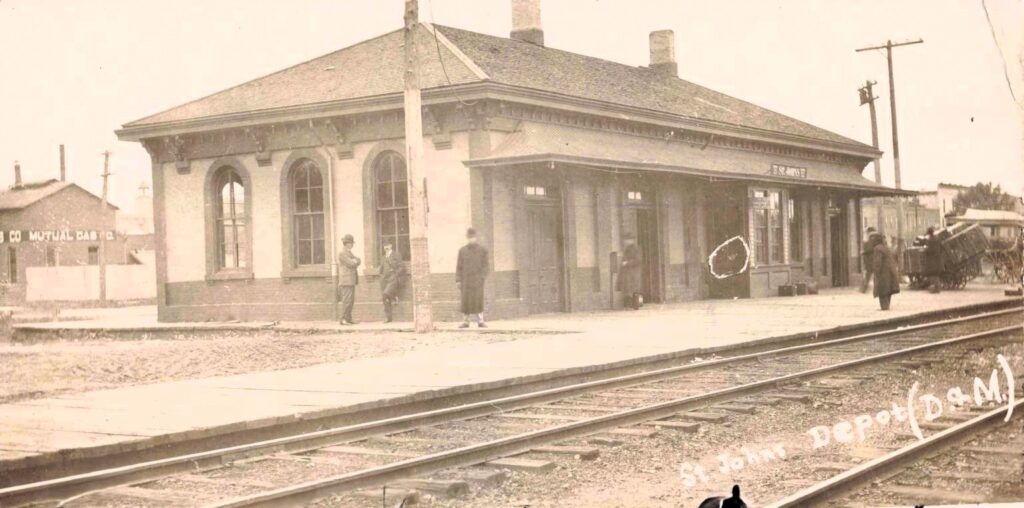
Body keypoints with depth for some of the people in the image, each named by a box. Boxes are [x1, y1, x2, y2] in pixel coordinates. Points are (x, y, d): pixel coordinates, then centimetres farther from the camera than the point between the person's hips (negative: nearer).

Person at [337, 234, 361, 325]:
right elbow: (351, 264, -17)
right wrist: (356, 261, 2)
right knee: (347, 300, -12)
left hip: (351, 280, 10)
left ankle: (348, 319, 10)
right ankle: (343, 319, -12)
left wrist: (355, 261, -7)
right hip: (346, 281, -10)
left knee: (351, 300, 8)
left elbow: (358, 261, 13)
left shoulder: (349, 253, 21)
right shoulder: (342, 253, -11)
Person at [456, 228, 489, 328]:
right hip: (466, 279, 1)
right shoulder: (462, 251, 8)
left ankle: (480, 321, -5)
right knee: (466, 300, 0)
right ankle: (465, 322, 5)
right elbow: (459, 266, 9)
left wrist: (482, 277, -9)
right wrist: (458, 281, 2)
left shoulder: (482, 250, 5)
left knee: (478, 300, -8)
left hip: (477, 279, -1)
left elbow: (484, 265, 3)